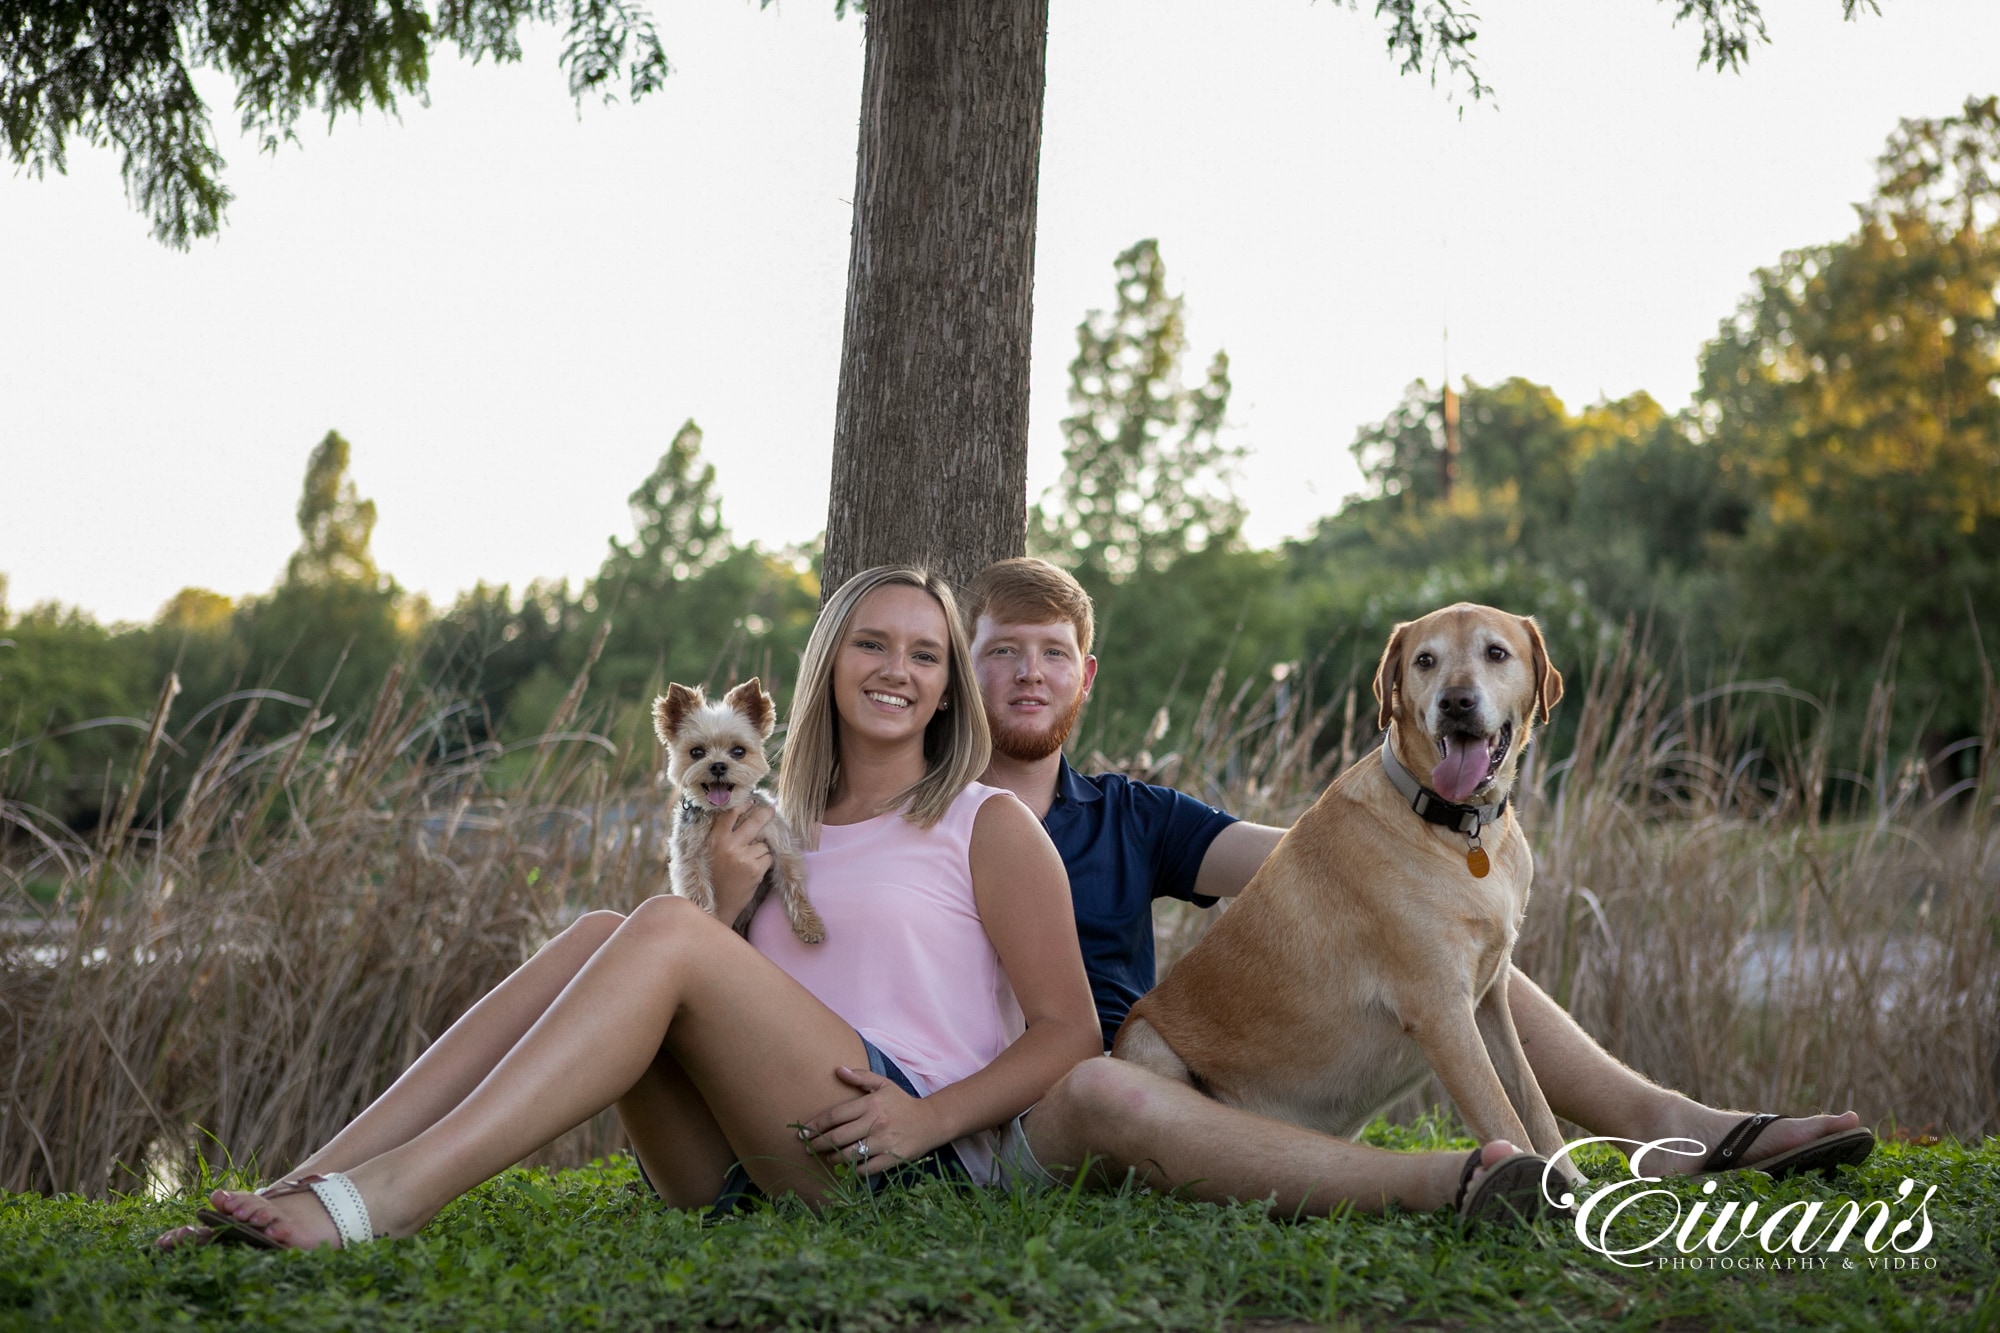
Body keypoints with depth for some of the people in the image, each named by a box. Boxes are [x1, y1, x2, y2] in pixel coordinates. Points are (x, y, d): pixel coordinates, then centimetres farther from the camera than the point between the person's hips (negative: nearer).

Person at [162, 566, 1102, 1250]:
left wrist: (926, 1117, -14)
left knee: (663, 930, -24)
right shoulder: (778, 835, 24)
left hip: (922, 1160, -5)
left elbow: (1070, 1032, 1)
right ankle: (309, 1188, -28)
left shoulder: (989, 826, 9)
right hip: (753, 1173, 5)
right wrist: (731, 894, 2)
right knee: (597, 936, -17)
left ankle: (381, 1198, -39)